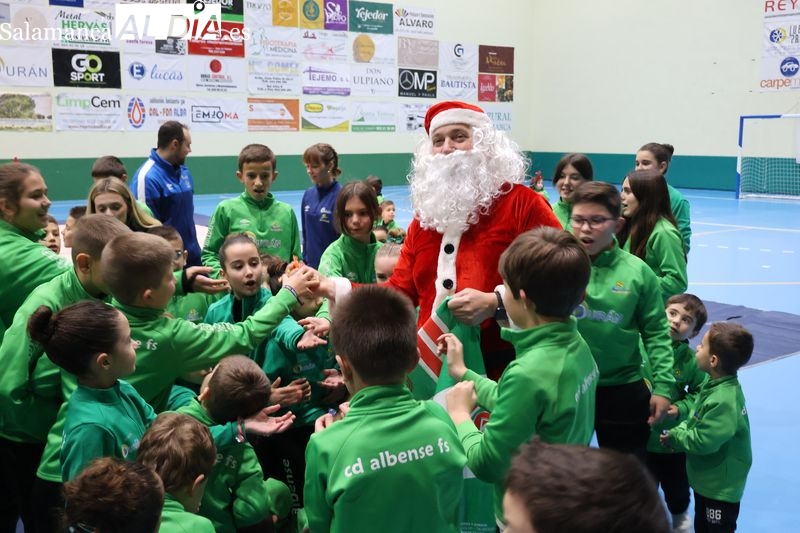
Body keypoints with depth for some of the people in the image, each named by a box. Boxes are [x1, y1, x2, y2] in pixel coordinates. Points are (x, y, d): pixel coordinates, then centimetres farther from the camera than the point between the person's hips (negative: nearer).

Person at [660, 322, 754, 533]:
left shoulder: (724, 401, -33)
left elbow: (702, 442, -30)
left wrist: (673, 437, -15)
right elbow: (697, 420, 9)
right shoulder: (714, 384, -2)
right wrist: (679, 430, -8)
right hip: (707, 479, 10)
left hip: (720, 487, -10)